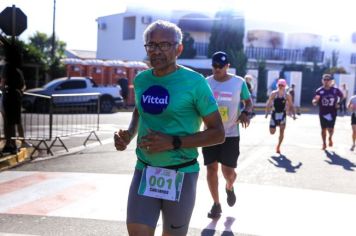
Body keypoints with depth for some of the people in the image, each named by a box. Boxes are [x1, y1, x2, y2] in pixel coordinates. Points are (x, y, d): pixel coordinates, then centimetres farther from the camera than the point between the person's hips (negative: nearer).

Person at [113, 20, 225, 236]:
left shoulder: (194, 82, -13)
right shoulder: (141, 80, 3)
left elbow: (218, 133, -11)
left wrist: (174, 142, -22)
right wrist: (129, 134, 3)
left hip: (180, 174, -3)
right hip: (144, 171, 4)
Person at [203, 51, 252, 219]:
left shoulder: (239, 82, -3)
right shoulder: (205, 83, 0)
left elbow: (248, 101, 9)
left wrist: (245, 113, -12)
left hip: (230, 134, -2)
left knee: (228, 171, -2)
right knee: (211, 168, 2)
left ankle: (229, 188, 35)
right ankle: (216, 204, 18)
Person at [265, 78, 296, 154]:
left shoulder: (287, 95, -2)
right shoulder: (273, 93, -4)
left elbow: (291, 106, 4)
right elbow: (268, 104, 0)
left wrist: (293, 114, -9)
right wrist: (267, 113, -6)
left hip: (282, 114, 0)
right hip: (274, 113, 0)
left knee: (282, 131, -7)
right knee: (272, 132, 0)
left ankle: (278, 146, 7)